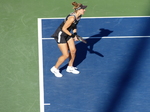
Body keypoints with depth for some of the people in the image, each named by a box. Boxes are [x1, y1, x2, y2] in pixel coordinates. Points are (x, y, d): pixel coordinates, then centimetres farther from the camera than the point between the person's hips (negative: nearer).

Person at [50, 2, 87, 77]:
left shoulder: (79, 16, -3)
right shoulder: (72, 18, -31)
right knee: (66, 55, -7)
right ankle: (55, 69, 14)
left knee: (73, 50, 9)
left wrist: (75, 34, 1)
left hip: (68, 34, 9)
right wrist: (72, 35, -19)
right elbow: (64, 28, -25)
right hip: (60, 35, -9)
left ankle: (70, 67, 30)